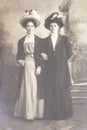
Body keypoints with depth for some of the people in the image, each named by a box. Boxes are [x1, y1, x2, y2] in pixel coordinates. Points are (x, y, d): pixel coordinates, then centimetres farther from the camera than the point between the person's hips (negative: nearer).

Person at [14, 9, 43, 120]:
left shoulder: (39, 40, 6)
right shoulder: (21, 41, 12)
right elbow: (18, 55, 13)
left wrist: (39, 66, -9)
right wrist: (19, 61, -8)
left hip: (35, 66, -2)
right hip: (25, 66, 2)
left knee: (34, 88, -4)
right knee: (24, 88, 2)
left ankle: (33, 112, 2)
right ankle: (24, 111, 9)